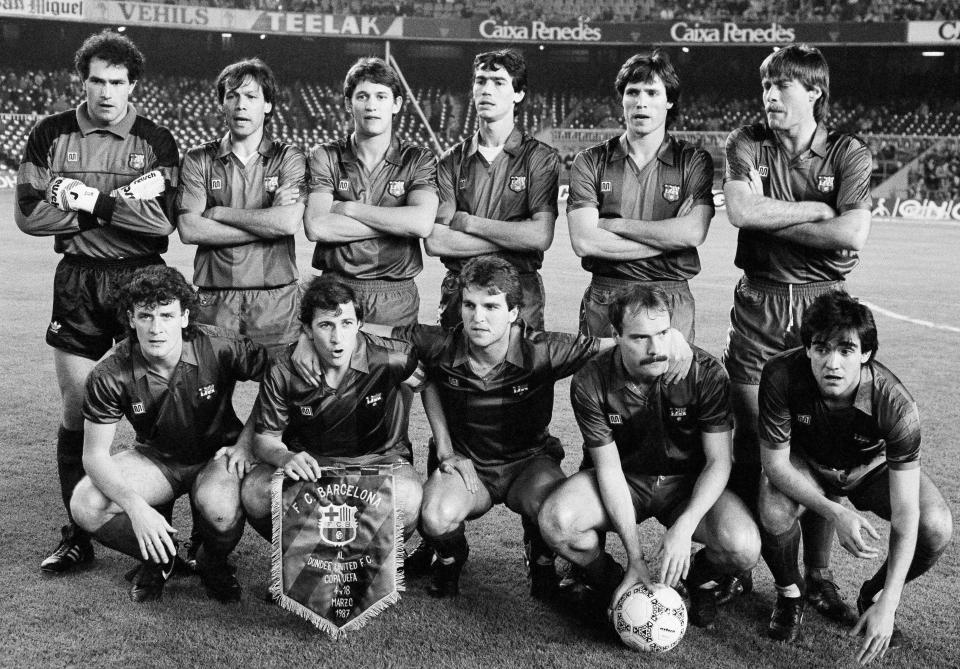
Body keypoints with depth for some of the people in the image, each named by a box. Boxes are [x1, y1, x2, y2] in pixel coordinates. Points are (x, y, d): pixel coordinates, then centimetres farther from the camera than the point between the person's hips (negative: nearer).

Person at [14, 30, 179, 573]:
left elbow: (163, 220, -11)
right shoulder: (51, 134, 5)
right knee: (76, 410, 4)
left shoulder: (157, 141, 1)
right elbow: (29, 213, -5)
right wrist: (123, 204, -11)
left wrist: (89, 200, -14)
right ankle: (78, 535, 16)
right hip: (76, 281, 2)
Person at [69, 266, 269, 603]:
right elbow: (96, 454, -16)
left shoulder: (221, 348, -24)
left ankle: (214, 563, 3)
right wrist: (136, 507, -31)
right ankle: (158, 557, 8)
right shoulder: (110, 376, -20)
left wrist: (247, 439, -14)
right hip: (156, 457, 2)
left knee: (219, 506, -36)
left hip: (218, 452, -2)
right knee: (85, 506, -22)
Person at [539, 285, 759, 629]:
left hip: (690, 484, 0)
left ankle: (701, 578, 10)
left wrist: (684, 526, -30)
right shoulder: (590, 383, -19)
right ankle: (608, 581, 6)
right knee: (555, 521, -29)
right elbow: (609, 468, -15)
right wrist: (635, 556, -20)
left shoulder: (706, 372, -20)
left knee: (743, 548, -29)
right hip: (624, 479, 1)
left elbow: (718, 461, -15)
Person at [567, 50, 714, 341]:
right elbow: (583, 241, -10)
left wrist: (614, 224, -10)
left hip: (672, 303, -1)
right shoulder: (590, 162, 3)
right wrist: (667, 237, -10)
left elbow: (693, 233, -13)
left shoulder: (694, 161, 2)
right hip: (603, 301, 1)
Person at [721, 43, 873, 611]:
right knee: (748, 442, 4)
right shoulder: (748, 144, 4)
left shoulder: (849, 153, 2)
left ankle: (819, 575, 16)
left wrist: (773, 219, -10)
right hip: (758, 303, 0)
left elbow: (853, 233, -14)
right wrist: (816, 210, -10)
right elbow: (741, 209, -15)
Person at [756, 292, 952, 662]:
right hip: (806, 466, 0)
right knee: (774, 512, -33)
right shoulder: (782, 376, -33)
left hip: (873, 467, 0)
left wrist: (888, 605, -36)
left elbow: (905, 514, -32)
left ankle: (874, 596, 7)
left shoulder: (896, 405, -34)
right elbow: (775, 462, -23)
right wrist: (836, 513, -38)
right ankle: (790, 593, 2)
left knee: (936, 528, -26)